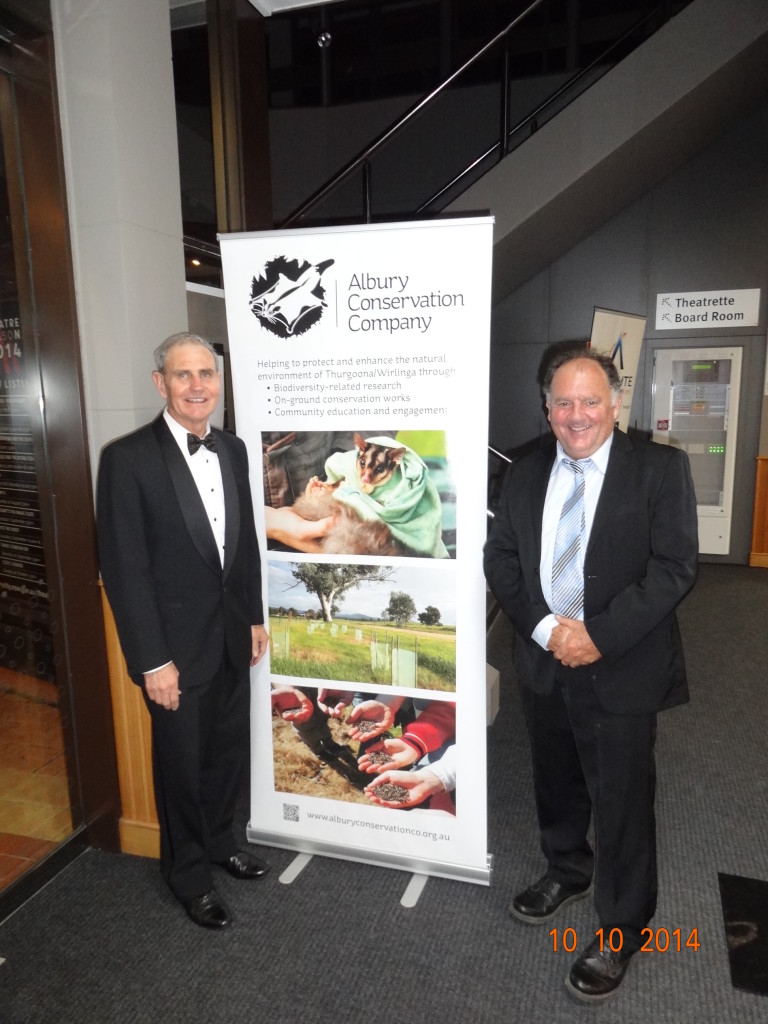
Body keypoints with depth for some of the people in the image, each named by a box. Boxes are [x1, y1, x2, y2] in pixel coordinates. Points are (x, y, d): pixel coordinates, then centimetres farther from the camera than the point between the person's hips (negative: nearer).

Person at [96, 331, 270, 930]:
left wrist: (255, 617, 11)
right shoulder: (128, 459, -16)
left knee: (230, 750, 21)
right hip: (176, 645, -5)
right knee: (182, 763, 14)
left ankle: (220, 840, 48)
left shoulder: (233, 450, 3)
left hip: (232, 637, 6)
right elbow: (123, 569, -16)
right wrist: (152, 660, -16)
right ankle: (189, 872, 39)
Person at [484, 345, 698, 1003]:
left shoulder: (661, 468, -8)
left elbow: (675, 566, -14)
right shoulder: (525, 475, 4)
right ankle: (568, 872, 49)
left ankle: (621, 930, 32)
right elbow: (500, 557, 1)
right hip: (544, 660, 4)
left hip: (622, 669, -4)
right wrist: (545, 626, -14)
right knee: (556, 782, 22)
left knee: (622, 801, 8)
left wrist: (600, 635, -20)